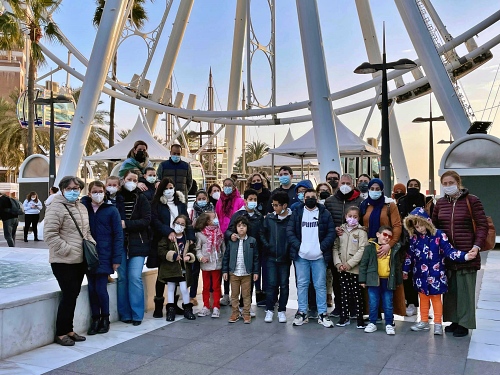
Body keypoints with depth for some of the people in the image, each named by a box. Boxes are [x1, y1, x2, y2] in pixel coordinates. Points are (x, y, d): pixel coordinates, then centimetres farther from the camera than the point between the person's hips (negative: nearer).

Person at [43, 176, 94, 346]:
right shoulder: (56, 207, -12)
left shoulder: (81, 208, 14)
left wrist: (92, 243, 6)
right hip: (63, 261, -8)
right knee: (69, 295, -4)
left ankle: (68, 330, 25)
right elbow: (50, 234, -19)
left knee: (73, 295, 13)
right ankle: (61, 333, 10)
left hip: (80, 260, 8)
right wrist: (66, 250, -20)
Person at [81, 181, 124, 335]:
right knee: (92, 289, 8)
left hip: (104, 256, -3)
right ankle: (95, 319, 22)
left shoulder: (111, 210, -4)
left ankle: (105, 318, 17)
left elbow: (118, 235, -5)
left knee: (101, 289, -3)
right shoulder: (84, 208, 4)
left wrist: (116, 259, -9)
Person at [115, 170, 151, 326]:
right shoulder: (116, 198, 4)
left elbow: (146, 220, -6)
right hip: (120, 243, 1)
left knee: (135, 277, -6)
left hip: (137, 243, -1)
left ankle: (137, 314, 3)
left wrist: (126, 224, -14)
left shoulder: (141, 199, 2)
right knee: (122, 278, 4)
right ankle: (125, 313, 15)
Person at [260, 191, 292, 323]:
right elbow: (262, 233, 9)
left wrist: (290, 250, -10)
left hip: (285, 257, -2)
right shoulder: (269, 217, 1)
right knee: (271, 284, 4)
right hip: (271, 256, 2)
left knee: (284, 284, 8)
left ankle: (282, 310, 20)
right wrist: (267, 245, -1)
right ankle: (269, 310, 15)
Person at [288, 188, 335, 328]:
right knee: (302, 284, 6)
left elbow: (331, 232, 1)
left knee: (320, 285, 3)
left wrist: (322, 247, -10)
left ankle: (322, 314, 11)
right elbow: (289, 231, 2)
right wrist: (298, 245, -10)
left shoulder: (325, 213, 5)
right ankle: (302, 313, 15)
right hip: (301, 256, 1)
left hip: (319, 256, -1)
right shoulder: (297, 213, 7)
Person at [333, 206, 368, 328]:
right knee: (344, 293, 10)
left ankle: (360, 318, 8)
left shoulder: (361, 232, -4)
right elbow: (335, 247, 6)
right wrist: (338, 263, -7)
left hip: (355, 268, -4)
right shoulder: (341, 230, 8)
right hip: (341, 268, 4)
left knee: (356, 293, 0)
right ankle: (344, 317, 18)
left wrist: (350, 263, -16)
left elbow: (362, 250, -12)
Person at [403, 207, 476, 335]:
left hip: (435, 275, -3)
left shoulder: (439, 235, -14)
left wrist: (465, 256, -30)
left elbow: (449, 251, -16)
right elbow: (410, 255, 7)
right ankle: (424, 322, 28)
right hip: (421, 275, 4)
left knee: (436, 298, 9)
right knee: (423, 298, 15)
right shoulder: (414, 237, -3)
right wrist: (405, 270, 14)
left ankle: (438, 324, 20)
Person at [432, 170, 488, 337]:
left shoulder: (471, 201, -3)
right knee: (449, 288, 9)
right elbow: (434, 225, 18)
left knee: (465, 288, 0)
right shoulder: (440, 203, 10)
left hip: (466, 253, -4)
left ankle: (464, 323, 11)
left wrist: (477, 246, -15)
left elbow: (482, 225, -5)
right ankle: (453, 320, 21)